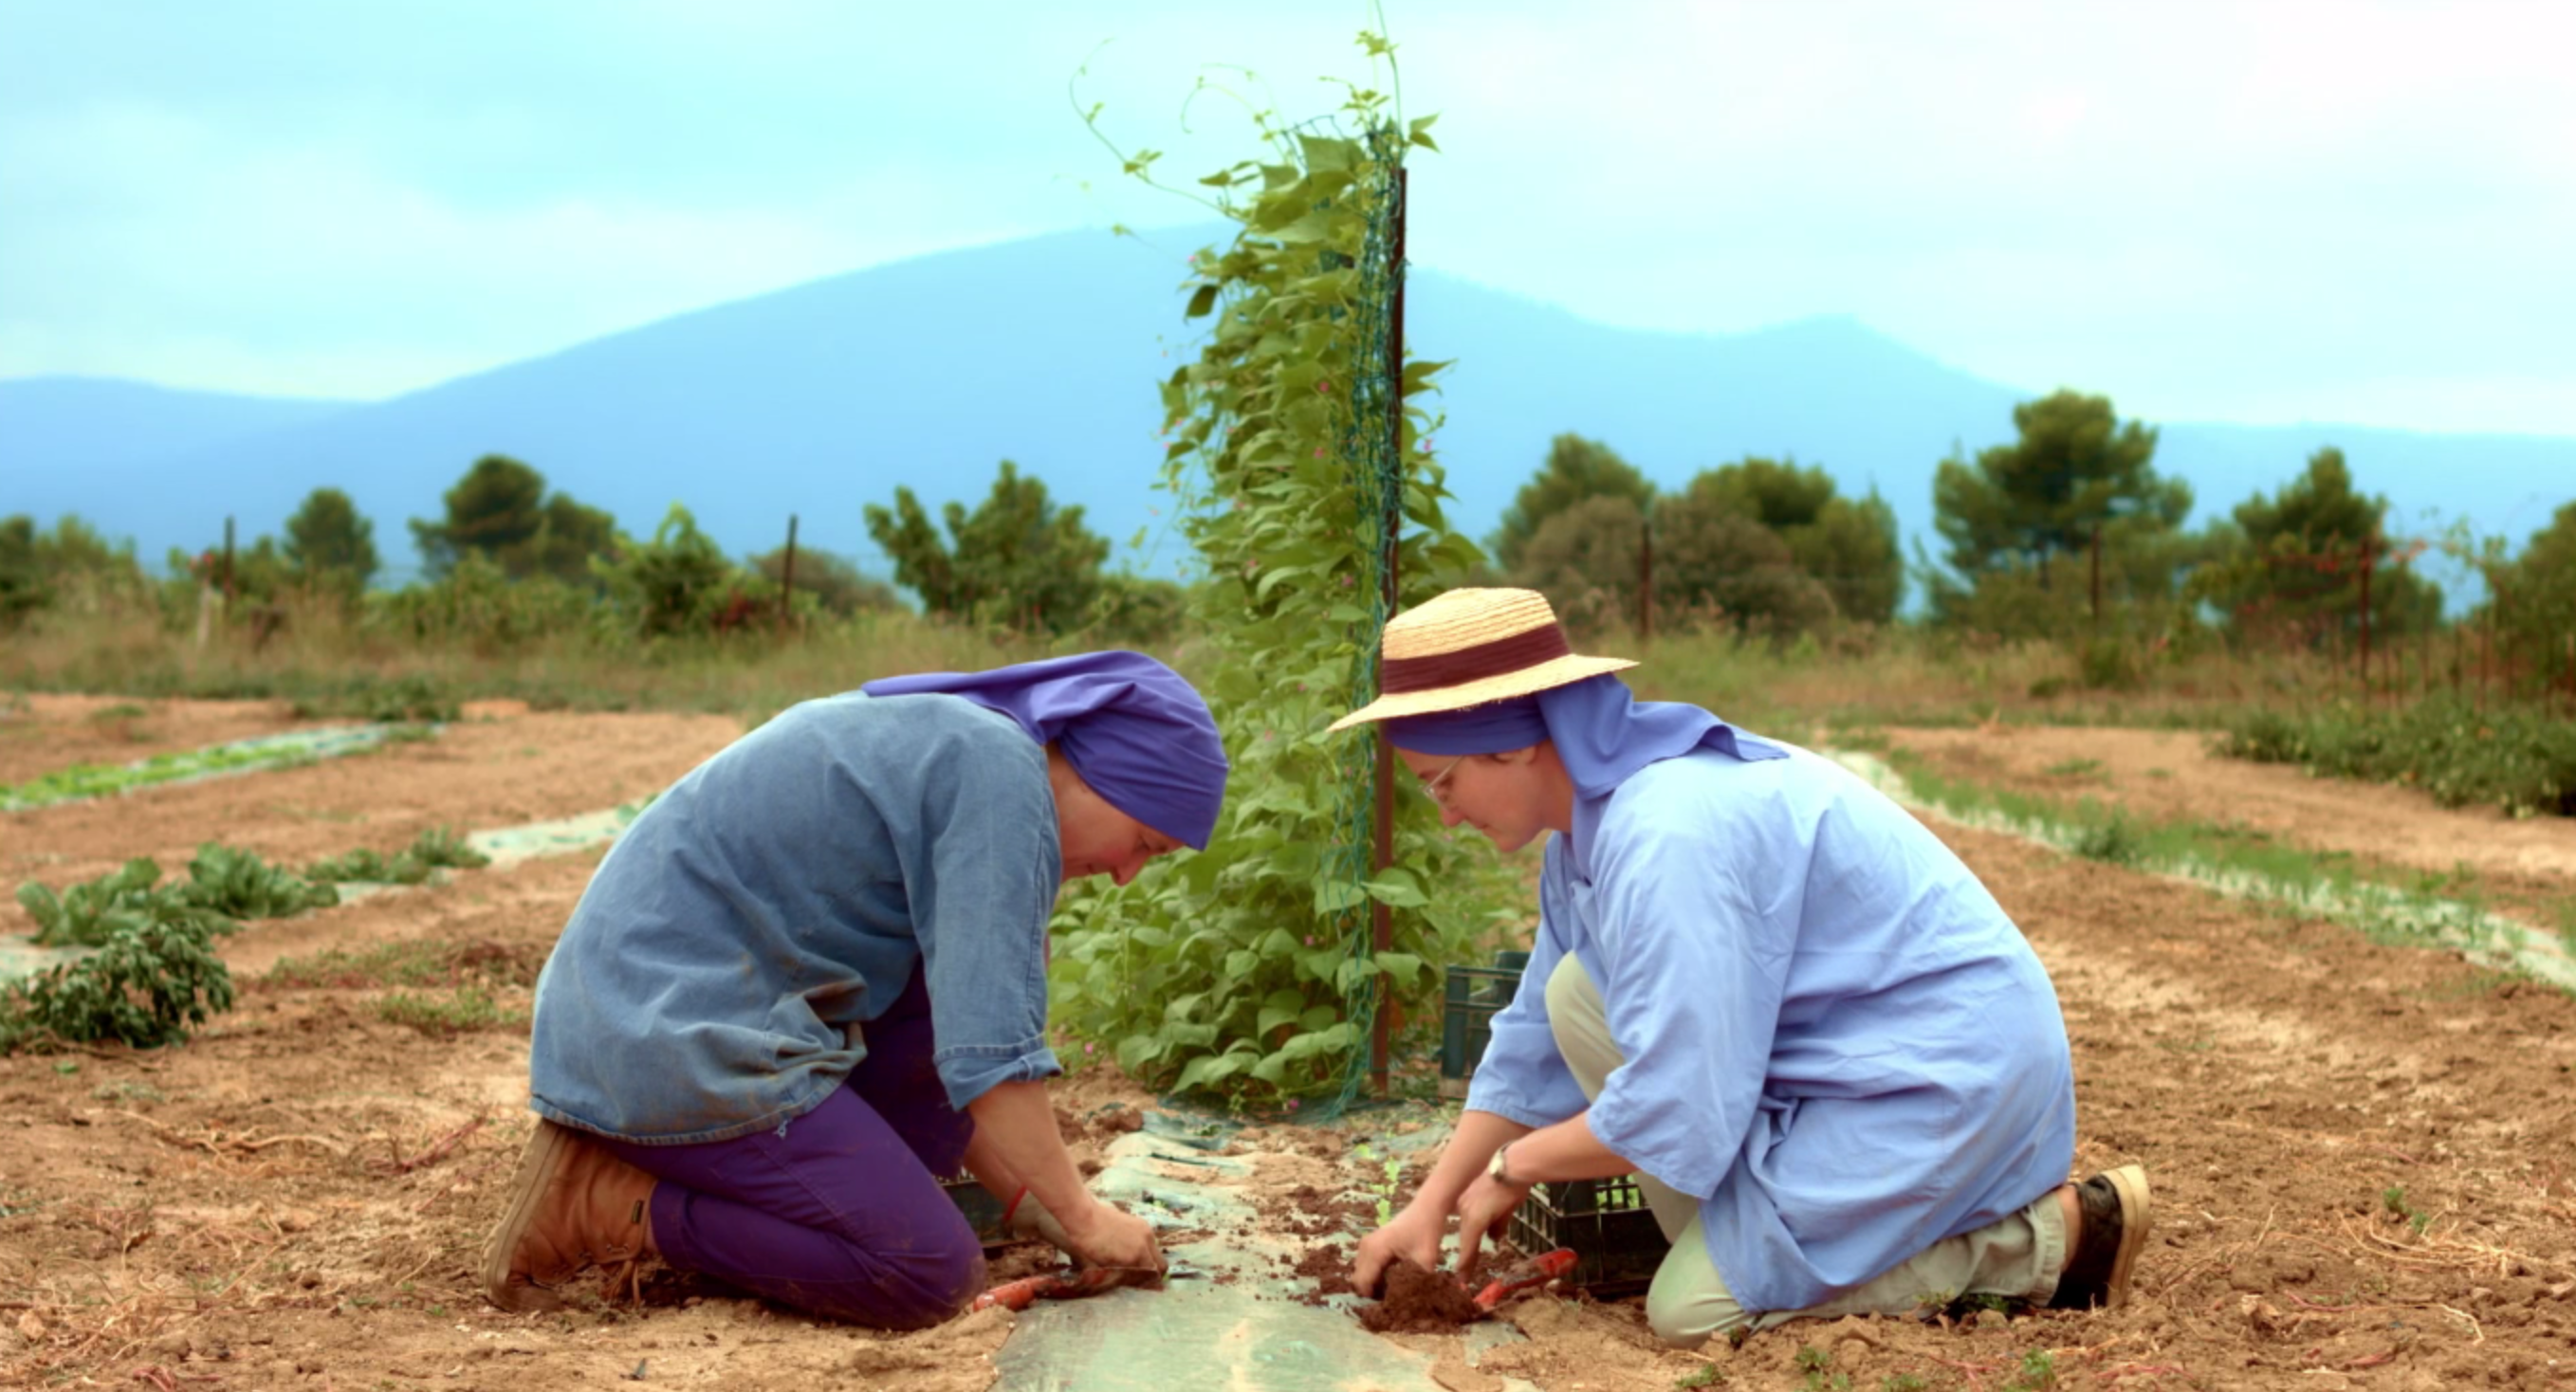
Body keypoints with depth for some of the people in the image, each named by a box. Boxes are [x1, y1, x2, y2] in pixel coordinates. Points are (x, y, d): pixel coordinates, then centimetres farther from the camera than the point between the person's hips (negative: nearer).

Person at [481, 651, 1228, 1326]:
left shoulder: (940, 747, 17)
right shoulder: (1003, 772, -12)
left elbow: (948, 1050, 21)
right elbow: (990, 1050, -17)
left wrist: (1027, 1198, 15)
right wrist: (1081, 1217, -6)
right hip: (682, 1039, -10)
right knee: (935, 1276, -11)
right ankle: (611, 1203, -8)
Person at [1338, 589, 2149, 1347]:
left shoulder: (1667, 835, -27)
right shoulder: (1595, 815, 5)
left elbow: (1671, 1113, -26)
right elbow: (1535, 1045, 15)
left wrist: (1514, 1167, -9)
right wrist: (1432, 1203, 9)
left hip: (1947, 1082, -10)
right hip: (1846, 1060, 10)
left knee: (1692, 1312, -14)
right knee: (1581, 996, 2)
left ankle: (2047, 1239, -7)